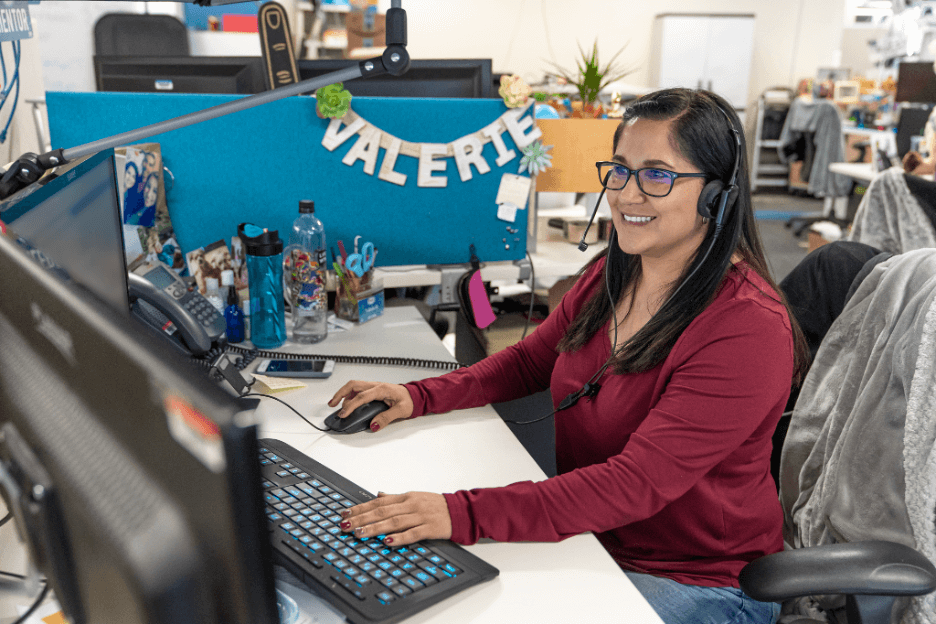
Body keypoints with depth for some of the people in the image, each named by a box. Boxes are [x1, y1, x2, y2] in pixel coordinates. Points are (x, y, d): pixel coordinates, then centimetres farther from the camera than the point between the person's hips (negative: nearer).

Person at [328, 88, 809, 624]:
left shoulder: (749, 327, -25)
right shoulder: (609, 276, 1)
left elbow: (639, 481, -31)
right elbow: (530, 361, 12)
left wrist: (467, 515, -39)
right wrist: (421, 396, -3)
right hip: (588, 535, 6)